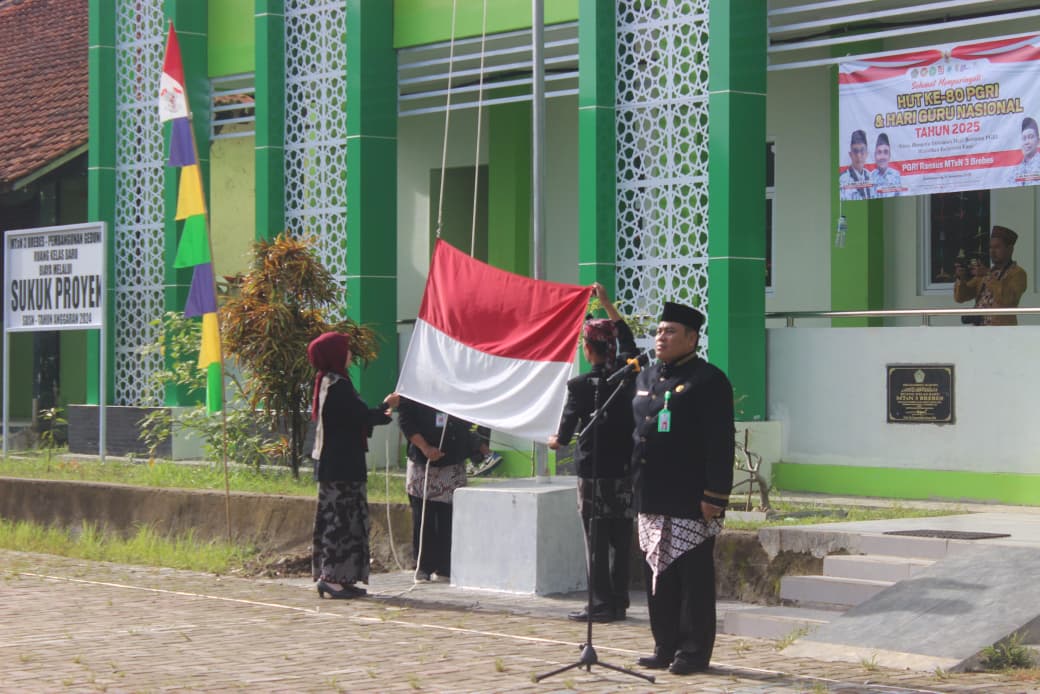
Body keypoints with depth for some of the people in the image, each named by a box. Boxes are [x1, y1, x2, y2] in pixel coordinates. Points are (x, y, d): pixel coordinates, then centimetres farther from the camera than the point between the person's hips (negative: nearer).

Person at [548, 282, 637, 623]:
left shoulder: (580, 385, -12)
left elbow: (566, 430, -4)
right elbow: (627, 339, 22)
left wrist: (555, 441, 20)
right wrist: (606, 302, 30)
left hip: (594, 471, -5)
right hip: (625, 469, 5)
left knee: (596, 541, -1)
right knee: (621, 540, 9)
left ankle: (602, 604, 0)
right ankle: (619, 602, 13)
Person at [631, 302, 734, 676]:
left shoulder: (709, 381, -7)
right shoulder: (646, 378, 16)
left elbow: (720, 444, -12)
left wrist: (715, 495, -17)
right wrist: (635, 485, 16)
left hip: (691, 501, -7)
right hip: (652, 498, 7)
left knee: (694, 578, -1)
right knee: (658, 575, 11)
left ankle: (694, 651, 5)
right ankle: (666, 647, 19)